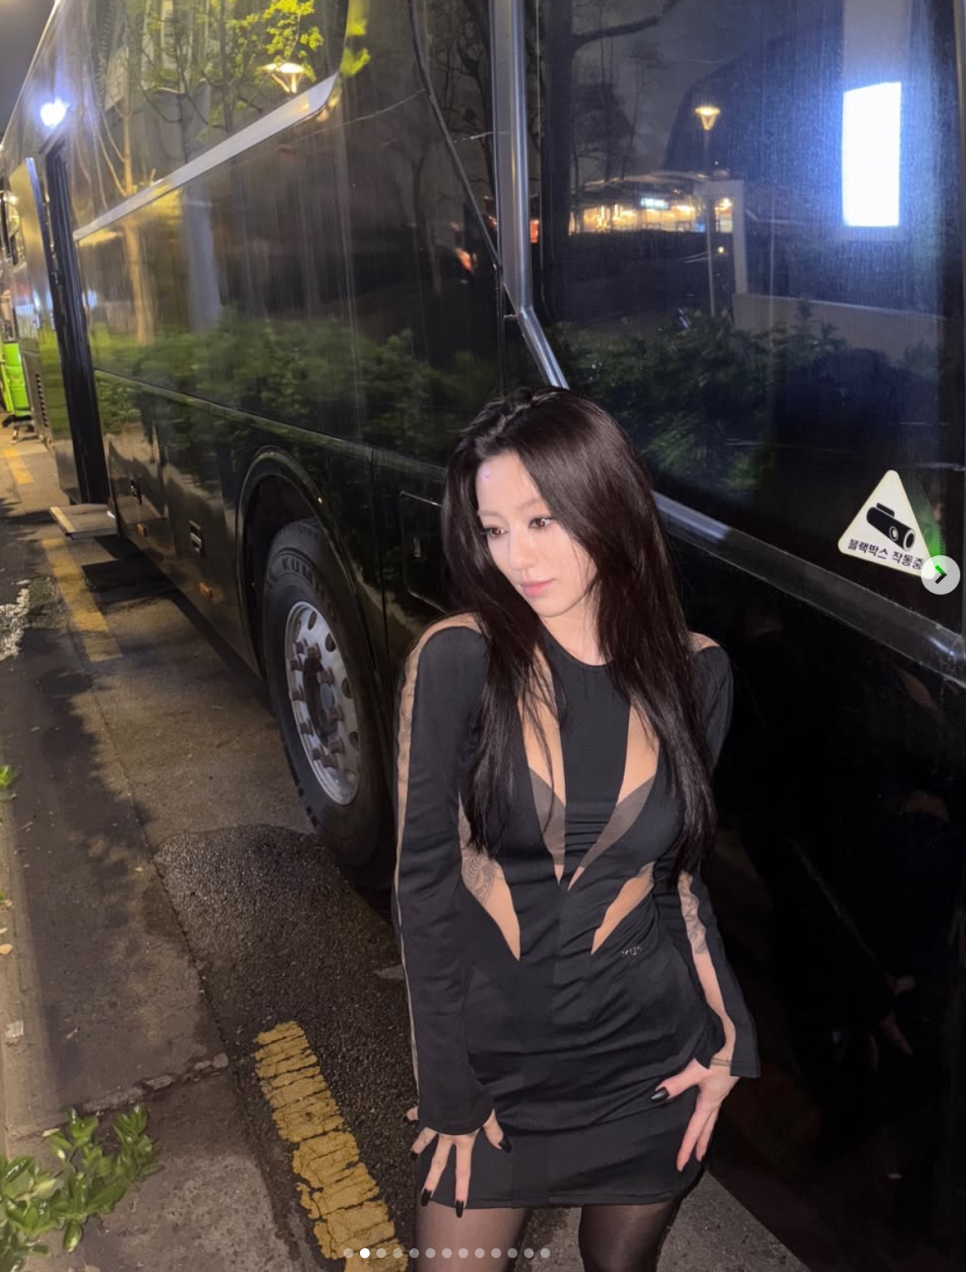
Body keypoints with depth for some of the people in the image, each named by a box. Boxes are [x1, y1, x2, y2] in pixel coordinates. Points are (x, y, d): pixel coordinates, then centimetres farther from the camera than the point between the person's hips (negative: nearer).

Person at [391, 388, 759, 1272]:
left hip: (651, 1061, 2)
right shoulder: (457, 661, -17)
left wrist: (727, 1038, -1)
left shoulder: (696, 672, -8)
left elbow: (677, 865, 4)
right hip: (493, 1057, -1)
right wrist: (447, 1091, -9)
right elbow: (424, 886, -12)